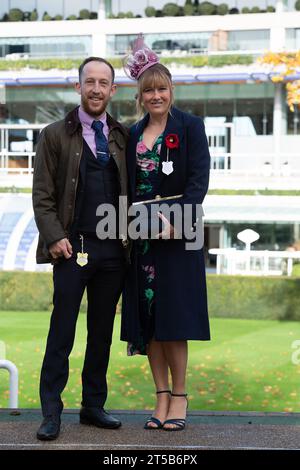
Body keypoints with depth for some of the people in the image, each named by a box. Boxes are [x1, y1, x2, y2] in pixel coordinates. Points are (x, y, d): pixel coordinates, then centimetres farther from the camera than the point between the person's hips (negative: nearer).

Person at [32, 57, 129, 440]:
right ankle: (51, 412, 2)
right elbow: (42, 196, -1)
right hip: (73, 249, -3)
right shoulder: (55, 135, 3)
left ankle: (93, 405, 20)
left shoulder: (122, 138, 12)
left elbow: (130, 191, 14)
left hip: (113, 250, 4)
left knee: (102, 333, 10)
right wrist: (55, 237, -12)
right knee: (62, 333, -4)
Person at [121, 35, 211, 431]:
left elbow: (200, 179, -10)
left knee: (172, 317, -4)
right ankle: (162, 397, 12)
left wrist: (174, 219, -20)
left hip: (178, 232, -5)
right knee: (146, 318, 4)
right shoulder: (133, 134, 13)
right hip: (141, 235, 5)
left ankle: (179, 397, 8)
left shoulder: (190, 126, -1)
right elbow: (129, 186, 13)